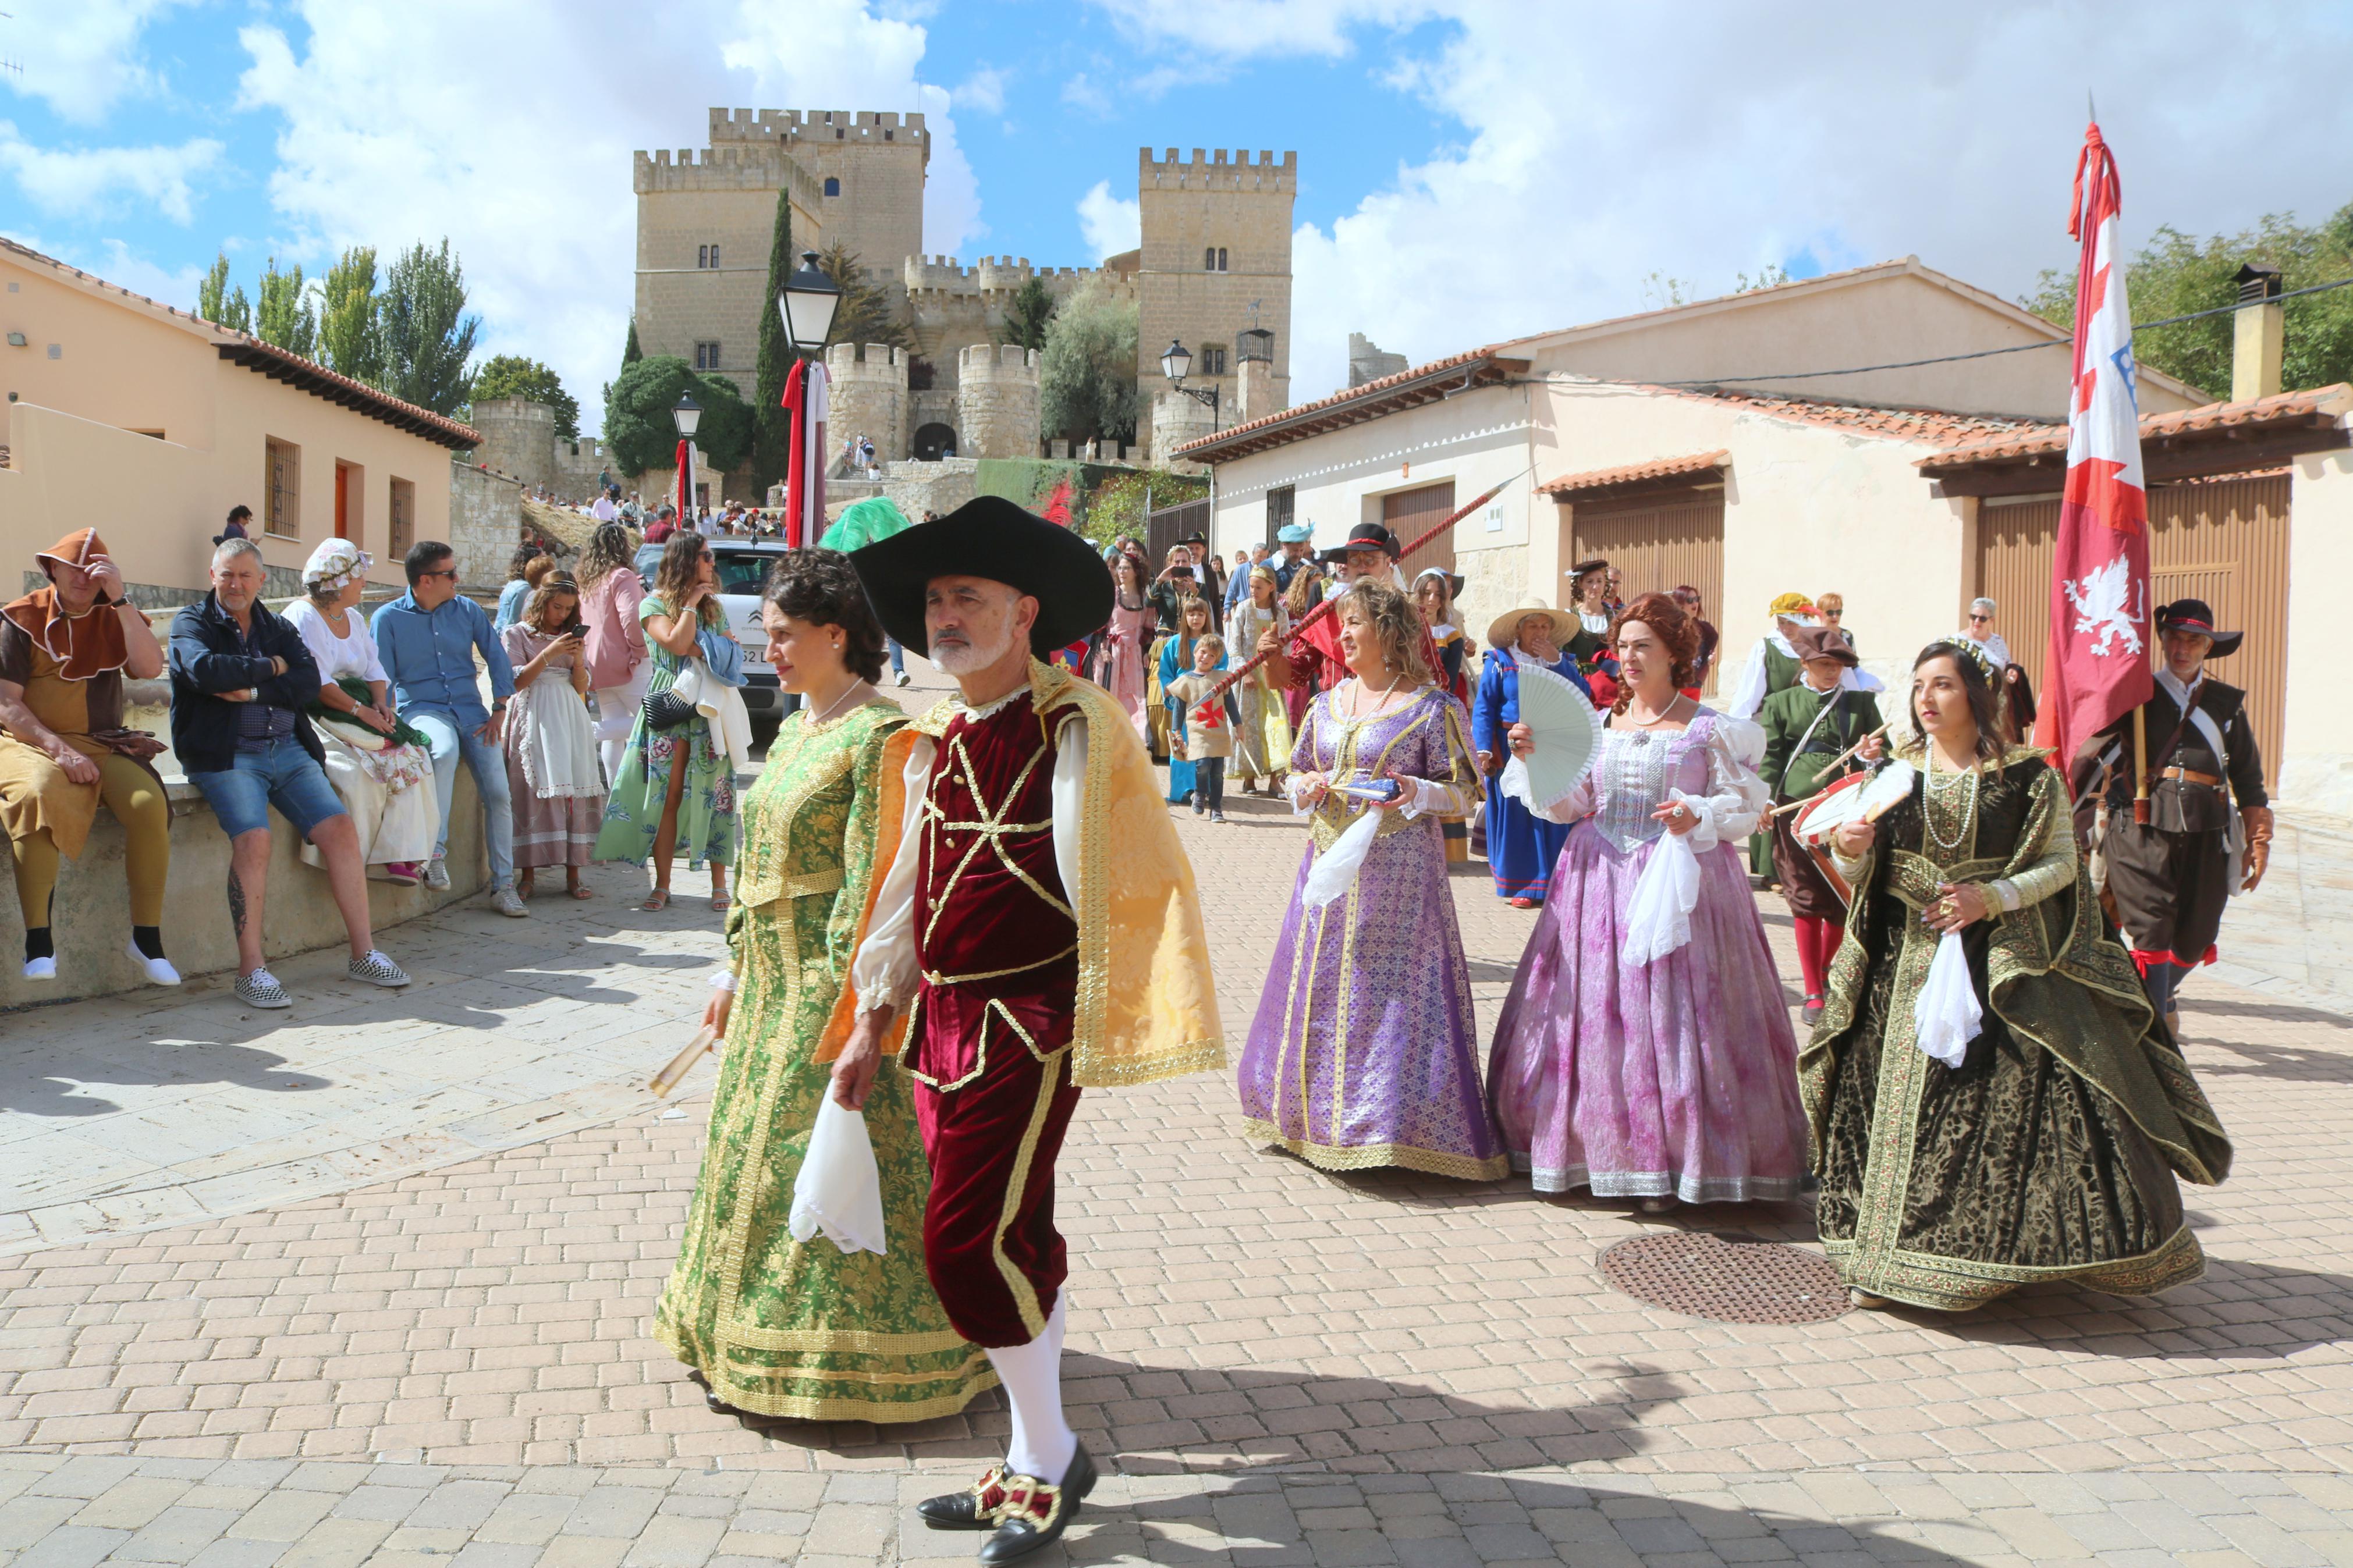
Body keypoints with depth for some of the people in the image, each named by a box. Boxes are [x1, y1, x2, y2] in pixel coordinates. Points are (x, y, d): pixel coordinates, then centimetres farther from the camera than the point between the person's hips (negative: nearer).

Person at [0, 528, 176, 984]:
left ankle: (146, 938, -18)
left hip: (103, 744, 3)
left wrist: (121, 600, -13)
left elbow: (150, 668, -9)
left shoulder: (115, 618, 11)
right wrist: (59, 750, -18)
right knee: (39, 796, -37)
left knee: (148, 803, -28)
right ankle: (38, 940, -32)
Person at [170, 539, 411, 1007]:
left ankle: (363, 954, -2)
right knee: (253, 840, -27)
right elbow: (205, 670, -16)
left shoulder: (278, 629, 19)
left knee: (341, 830, -11)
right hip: (225, 754, -4)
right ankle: (251, 970, -20)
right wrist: (270, 667, -5)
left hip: (288, 751, 5)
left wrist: (251, 691, -13)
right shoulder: (191, 622, 7)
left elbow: (308, 682, 0)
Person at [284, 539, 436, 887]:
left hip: (361, 710, 8)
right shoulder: (302, 617, -7)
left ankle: (399, 855, -19)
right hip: (315, 715, -8)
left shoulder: (354, 618, 20)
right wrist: (360, 710, -20)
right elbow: (313, 683, -17)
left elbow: (374, 669, 16)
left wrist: (381, 704, -4)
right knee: (355, 771, -32)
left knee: (410, 755, -15)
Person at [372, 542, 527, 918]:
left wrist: (499, 709, 2)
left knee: (498, 793, -11)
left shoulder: (467, 610, 10)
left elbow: (497, 658, 13)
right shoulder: (388, 618, 1)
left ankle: (503, 887, -2)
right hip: (421, 707, -4)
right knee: (445, 751, -39)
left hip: (470, 708, 4)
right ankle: (436, 850, -34)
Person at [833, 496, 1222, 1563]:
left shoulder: (1077, 726, -10)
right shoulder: (938, 742, 12)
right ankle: (1032, 1467, 28)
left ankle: (1049, 1458, 13)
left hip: (1029, 1023, -7)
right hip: (944, 1021, 7)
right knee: (1013, 1246, 14)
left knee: (968, 1242, -8)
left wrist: (1111, 1015, -19)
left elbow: (1117, 880, -14)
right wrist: (872, 1022, 18)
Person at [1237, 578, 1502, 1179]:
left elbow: (1465, 794, -5)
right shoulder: (1327, 703, 13)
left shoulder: (1430, 706, -4)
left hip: (1397, 872, -6)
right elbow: (1296, 774, 20)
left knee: (1388, 989, -6)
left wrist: (1417, 792, -23)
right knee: (1318, 989, 9)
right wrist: (1305, 787, -2)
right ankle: (1320, 1112, 22)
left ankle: (1391, 1120, 4)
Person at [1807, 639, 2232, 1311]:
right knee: (1899, 1104, 1)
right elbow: (1859, 878, 8)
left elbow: (2063, 863, -1)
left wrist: (1993, 897, -15)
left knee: (2039, 1095, -7)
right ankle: (1886, 1255, 11)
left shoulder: (2029, 777, 0)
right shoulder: (1895, 775, 7)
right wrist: (1849, 849, -15)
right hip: (1909, 967, 2)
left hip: (2010, 970, -2)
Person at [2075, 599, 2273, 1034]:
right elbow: (2093, 756, 2)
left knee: (2195, 939, 10)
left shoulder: (2228, 703, 16)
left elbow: (2249, 781, 16)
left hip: (2207, 834, 3)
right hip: (2142, 826, -3)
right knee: (2150, 932, -10)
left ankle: (2162, 995, 40)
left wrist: (2258, 842, 11)